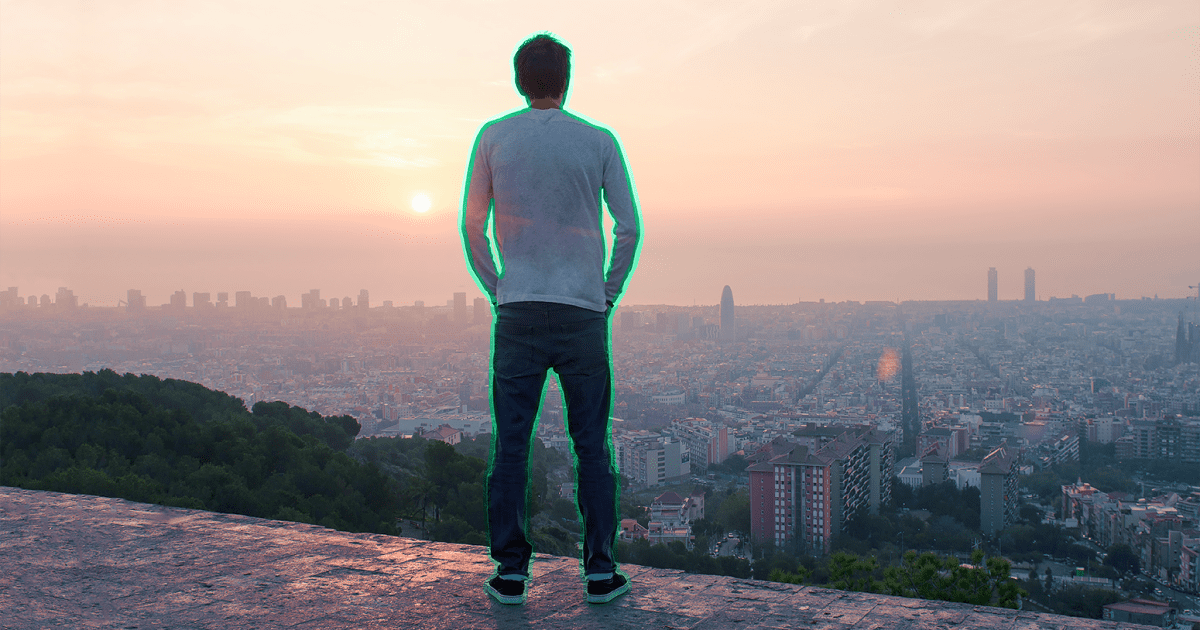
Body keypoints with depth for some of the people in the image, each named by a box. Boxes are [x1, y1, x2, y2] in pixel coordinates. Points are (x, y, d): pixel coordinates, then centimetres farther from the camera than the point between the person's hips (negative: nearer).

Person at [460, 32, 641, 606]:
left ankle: (511, 573, 5)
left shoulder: (493, 138, 4)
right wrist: (608, 296, 10)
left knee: (510, 445, 4)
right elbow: (629, 229, 1)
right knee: (592, 444, 6)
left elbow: (472, 227, 6)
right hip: (584, 314, 0)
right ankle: (600, 570, 7)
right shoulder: (599, 142, 2)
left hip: (518, 312, 0)